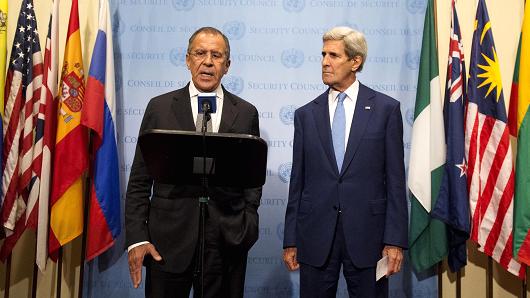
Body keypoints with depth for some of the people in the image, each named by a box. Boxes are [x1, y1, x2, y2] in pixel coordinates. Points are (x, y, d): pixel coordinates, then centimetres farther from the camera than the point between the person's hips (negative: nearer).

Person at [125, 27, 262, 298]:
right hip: (168, 239, 0)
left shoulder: (246, 113, 6)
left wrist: (247, 225, -1)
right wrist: (136, 239, -4)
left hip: (226, 242, 1)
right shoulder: (160, 107, 4)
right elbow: (139, 180, 3)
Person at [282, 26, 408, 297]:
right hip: (316, 234, 2)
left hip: (367, 232, -2)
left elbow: (395, 179, -1)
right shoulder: (306, 114, 7)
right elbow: (297, 181, 8)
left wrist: (395, 240, -6)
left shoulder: (386, 109, 1)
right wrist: (290, 241, 5)